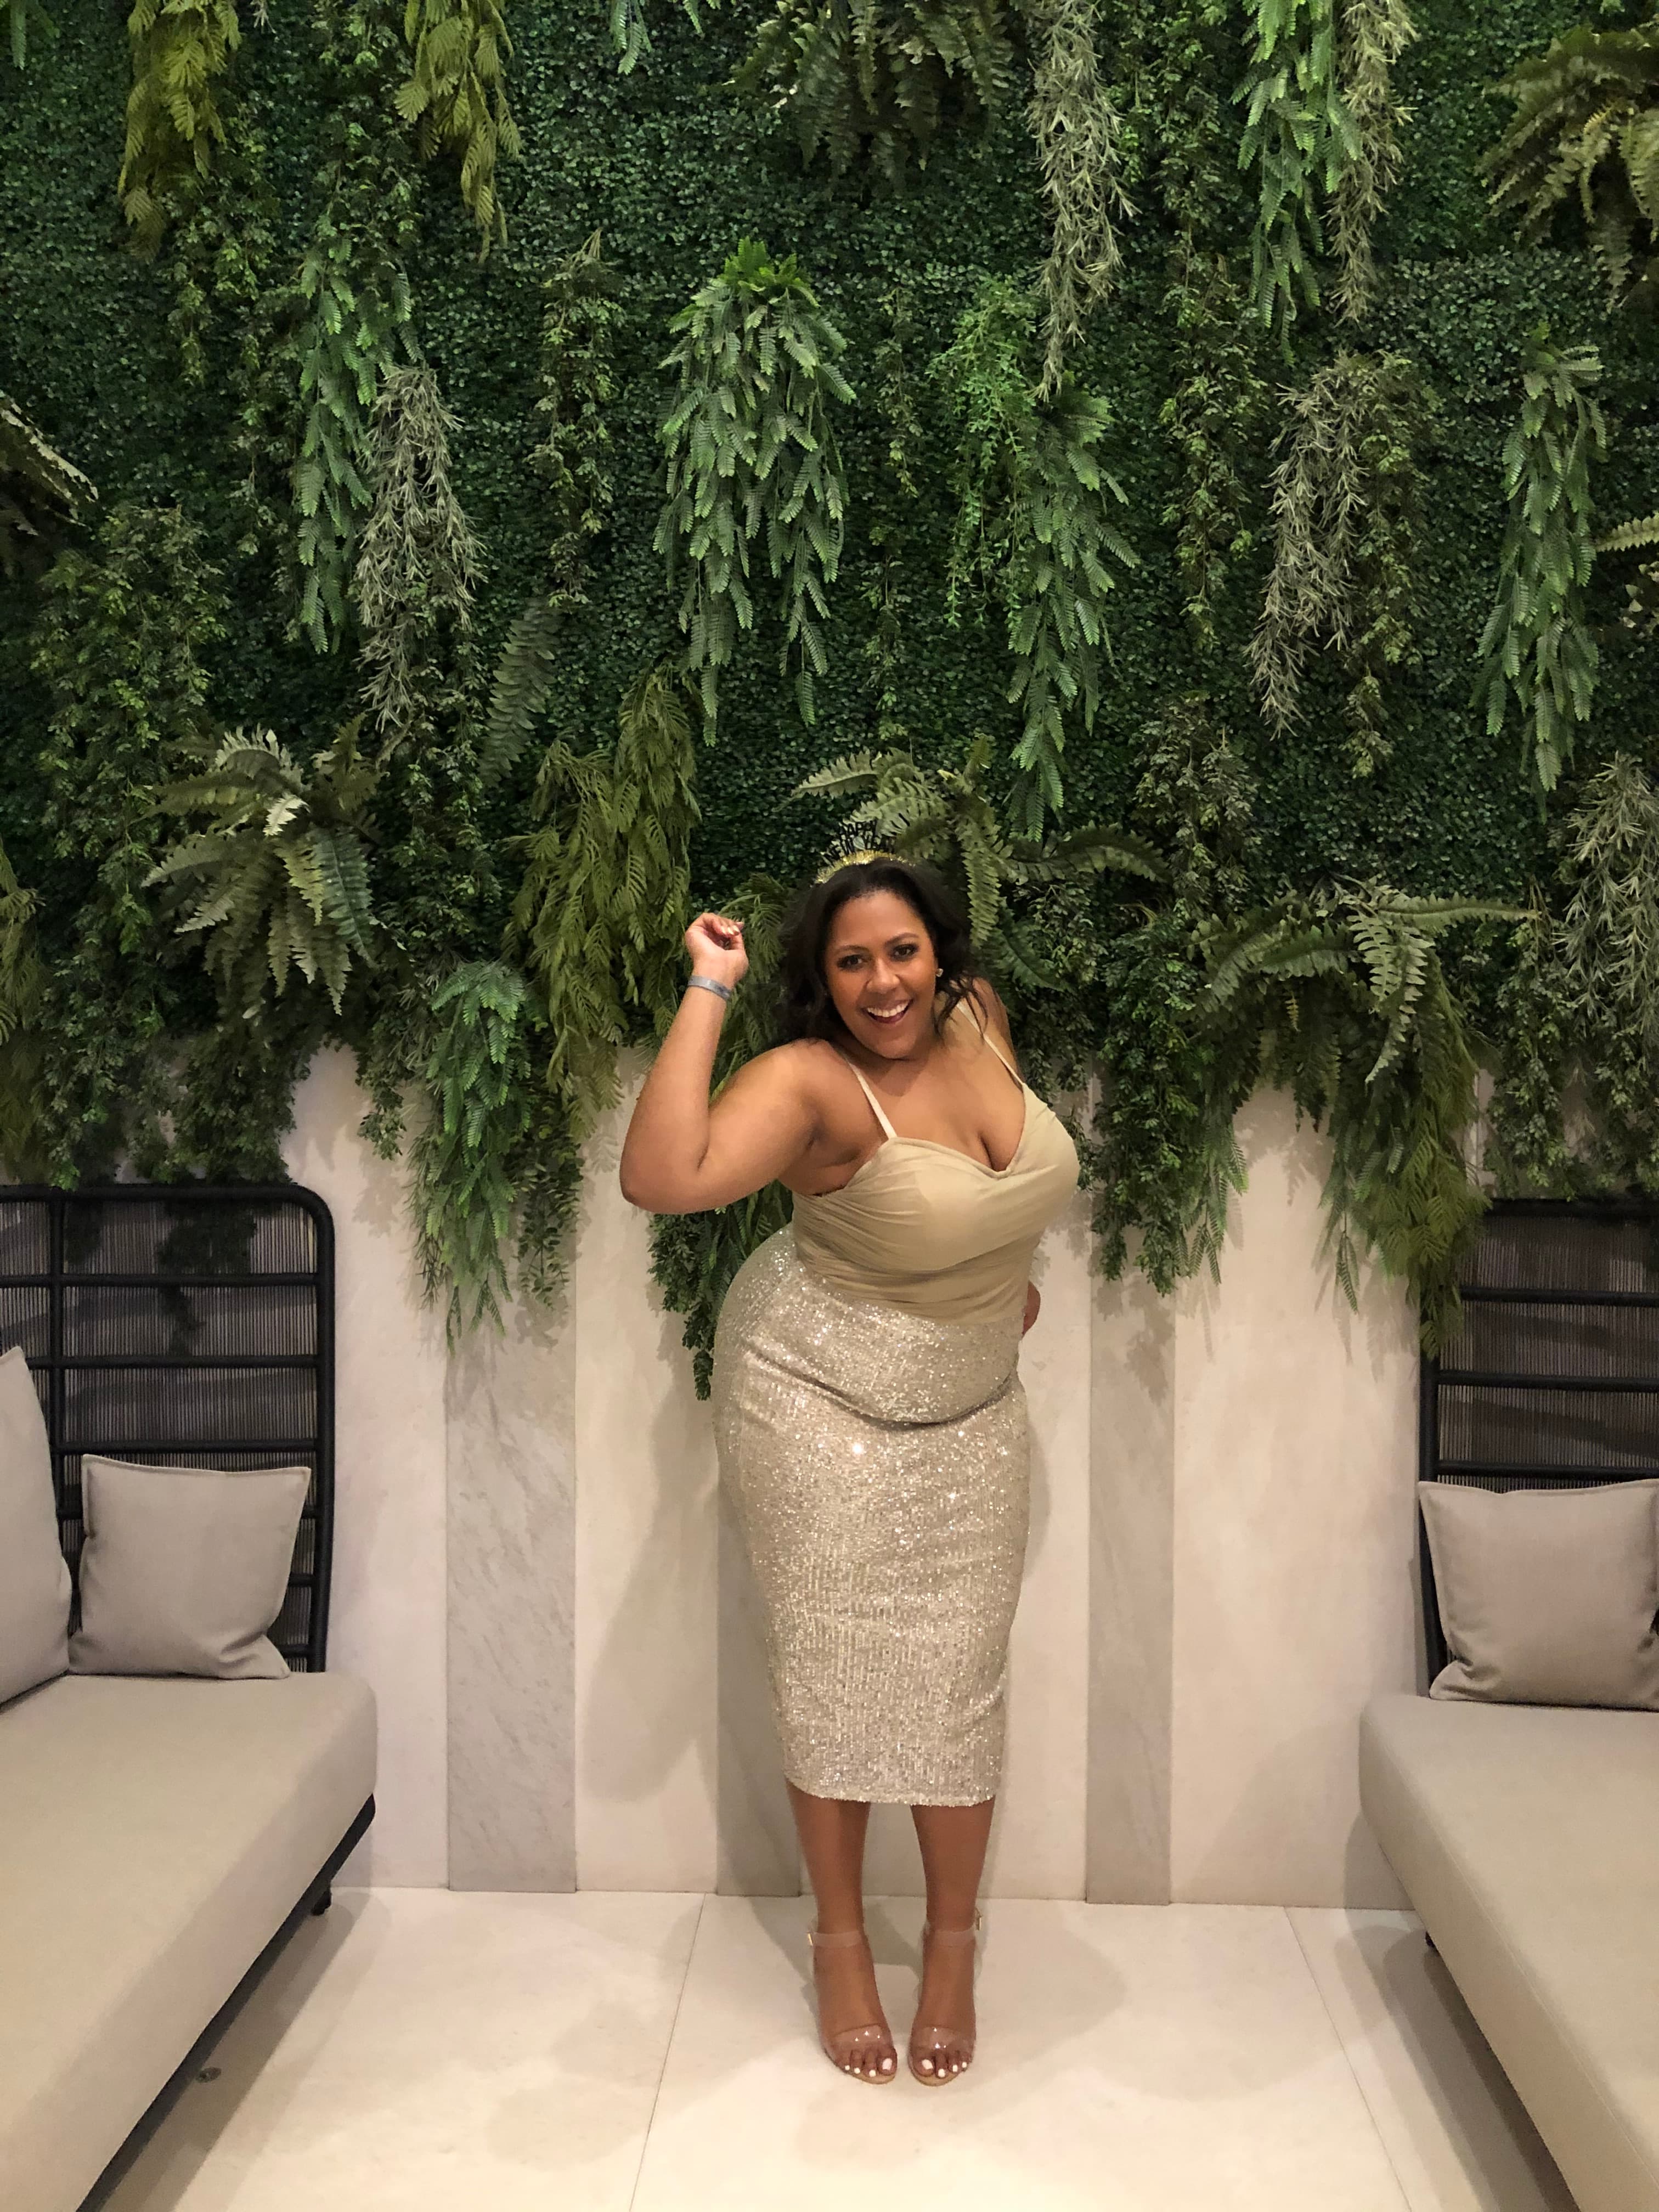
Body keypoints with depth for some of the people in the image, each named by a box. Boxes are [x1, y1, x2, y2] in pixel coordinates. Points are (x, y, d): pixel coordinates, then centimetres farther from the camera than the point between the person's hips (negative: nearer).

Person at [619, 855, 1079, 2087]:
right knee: (834, 1676, 4)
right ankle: (841, 1940, 27)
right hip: (819, 1404, -4)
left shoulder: (980, 1019, -5)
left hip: (970, 1409, 5)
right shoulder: (809, 1082, -23)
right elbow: (661, 1179, -41)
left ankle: (953, 1940, 27)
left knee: (958, 1684, 6)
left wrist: (1010, 1262, 19)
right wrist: (709, 989, -35)